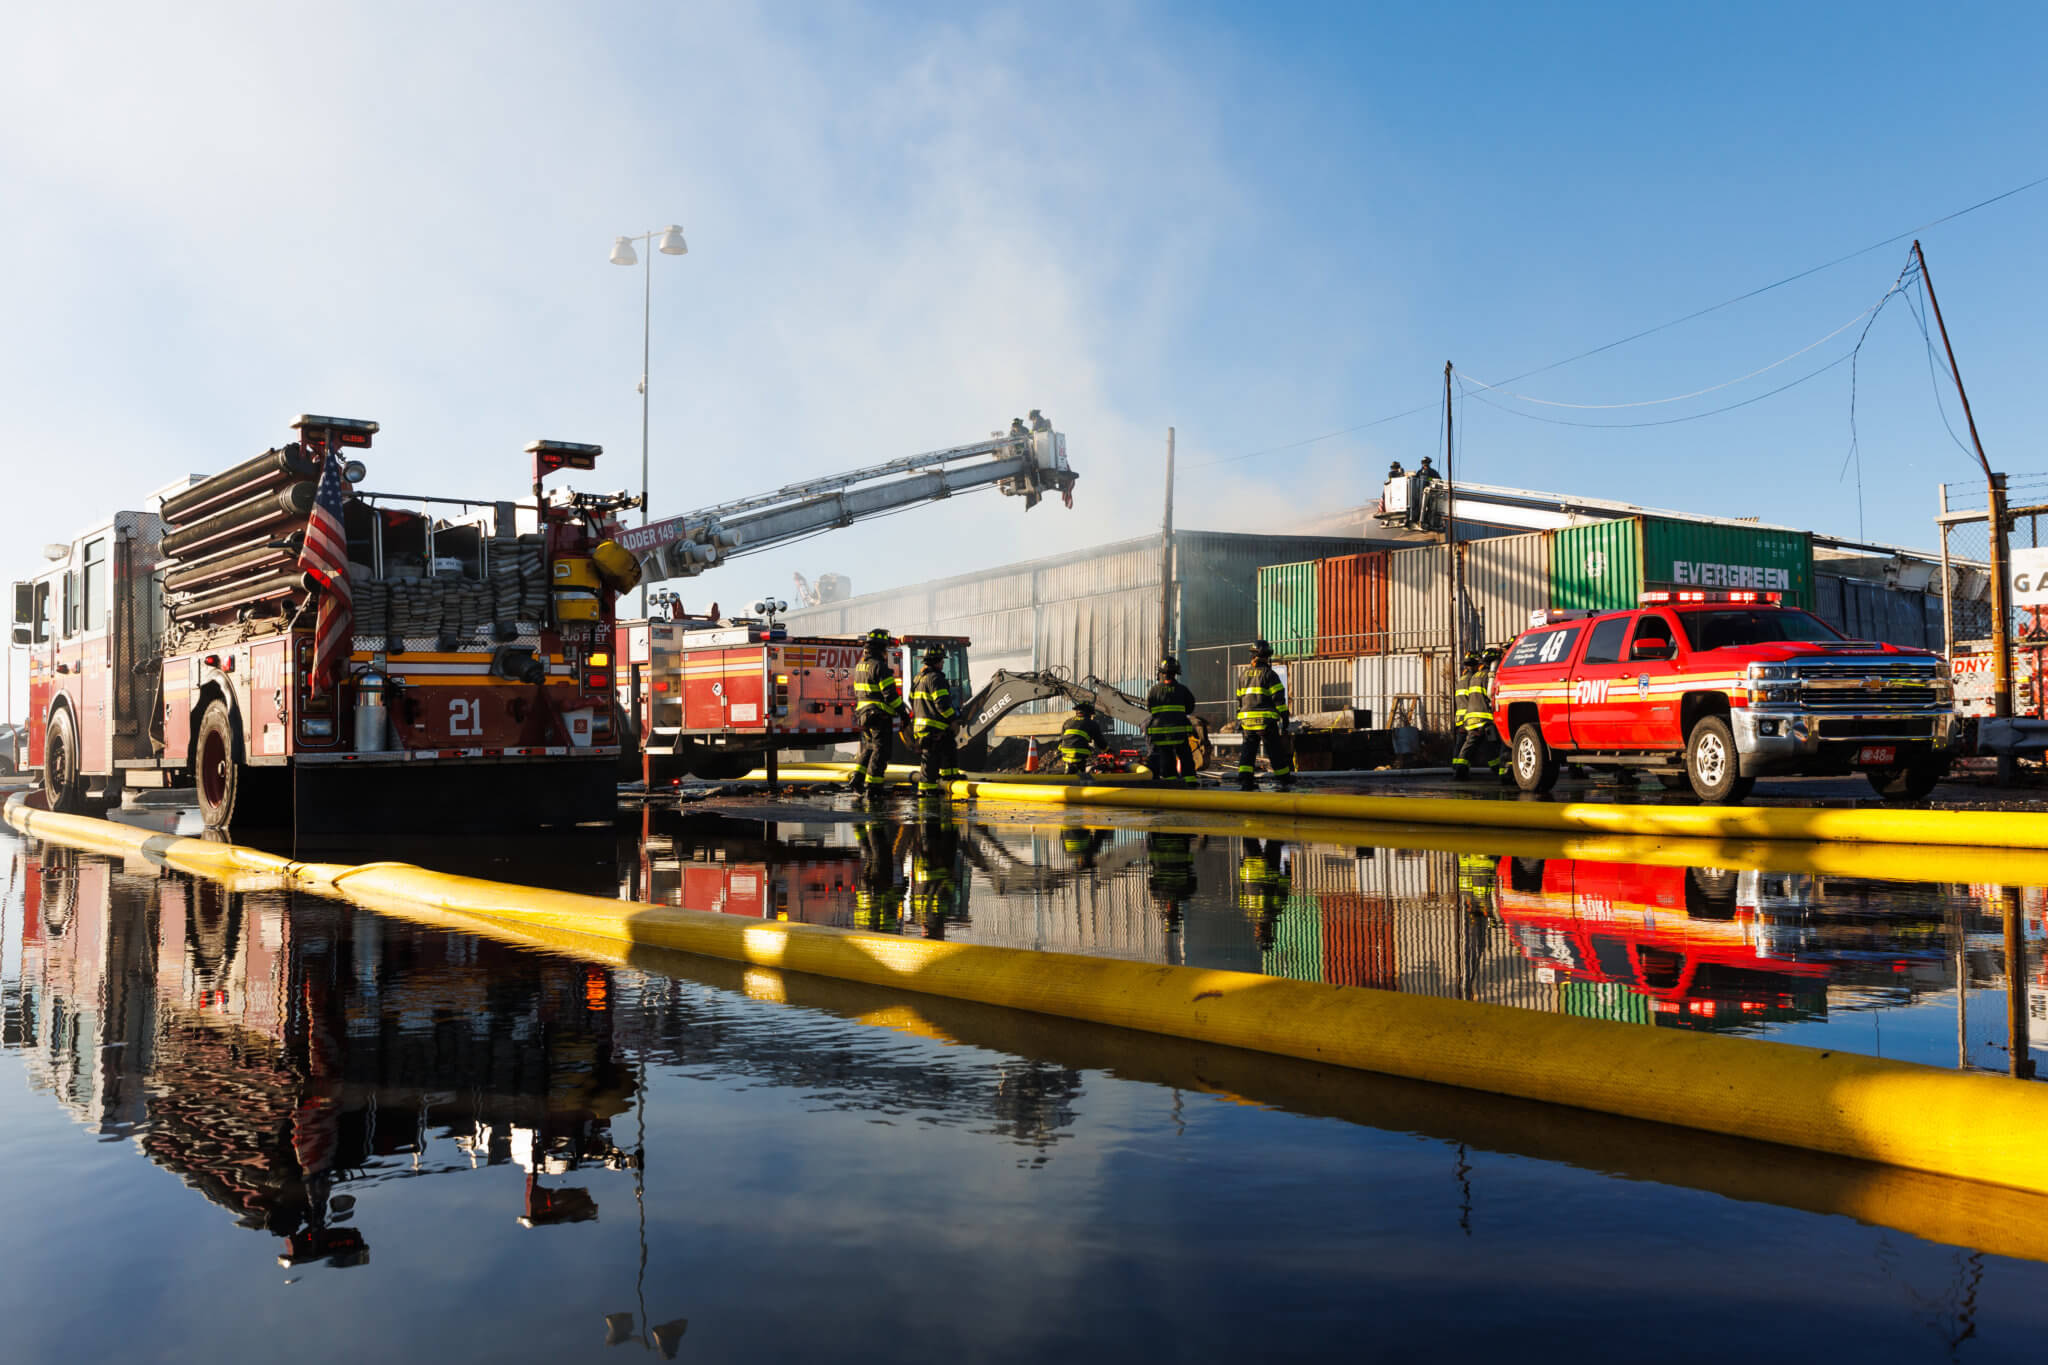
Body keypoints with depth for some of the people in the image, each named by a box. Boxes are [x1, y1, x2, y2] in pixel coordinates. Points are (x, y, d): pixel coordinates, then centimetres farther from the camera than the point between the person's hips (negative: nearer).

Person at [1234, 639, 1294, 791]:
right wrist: (1284, 718, -6)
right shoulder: (1269, 674, -4)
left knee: (1248, 750, 4)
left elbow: (1239, 700, 19)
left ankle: (1245, 779, -10)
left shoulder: (1245, 675, 15)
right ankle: (1284, 780, 18)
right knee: (1276, 751, 7)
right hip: (1266, 720, -5)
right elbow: (1279, 699, -9)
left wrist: (1239, 720, 25)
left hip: (1247, 720, 5)